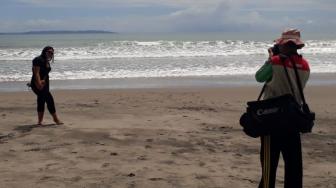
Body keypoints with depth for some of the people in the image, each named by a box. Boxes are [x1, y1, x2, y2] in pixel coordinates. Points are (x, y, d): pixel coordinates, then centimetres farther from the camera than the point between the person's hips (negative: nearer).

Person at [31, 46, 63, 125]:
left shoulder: (47, 62, 13)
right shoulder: (38, 60, -13)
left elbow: (45, 74, 6)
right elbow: (36, 73, -20)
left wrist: (43, 80, -15)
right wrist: (39, 84, -27)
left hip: (44, 84, 9)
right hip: (37, 84, -9)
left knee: (41, 101, 12)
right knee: (49, 99, -8)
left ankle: (39, 121, 19)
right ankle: (56, 119, 2)